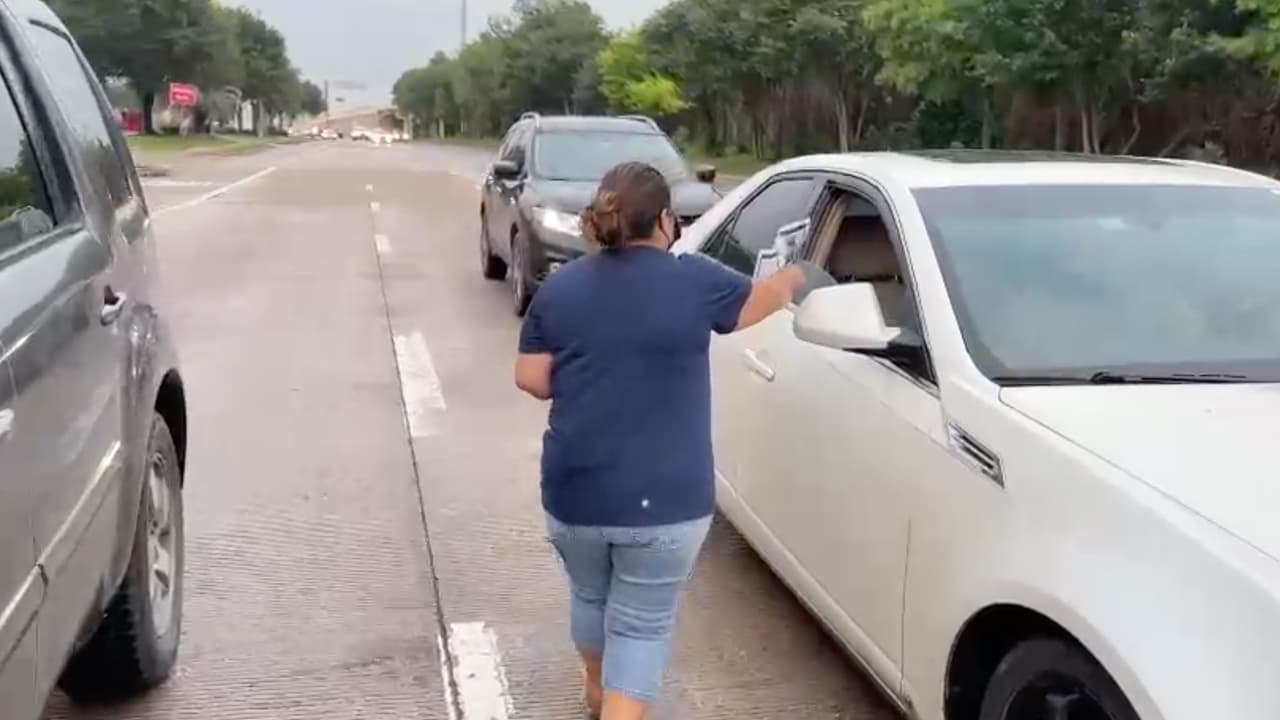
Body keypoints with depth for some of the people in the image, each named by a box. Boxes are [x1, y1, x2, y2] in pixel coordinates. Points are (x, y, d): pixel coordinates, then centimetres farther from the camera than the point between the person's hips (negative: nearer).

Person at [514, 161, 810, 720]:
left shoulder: (558, 287, 1)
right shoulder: (695, 280, -6)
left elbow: (530, 378, 3)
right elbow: (760, 299, 12)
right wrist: (793, 277, 33)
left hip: (573, 492, 4)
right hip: (664, 499, -4)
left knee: (589, 595, 27)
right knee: (642, 625, 7)